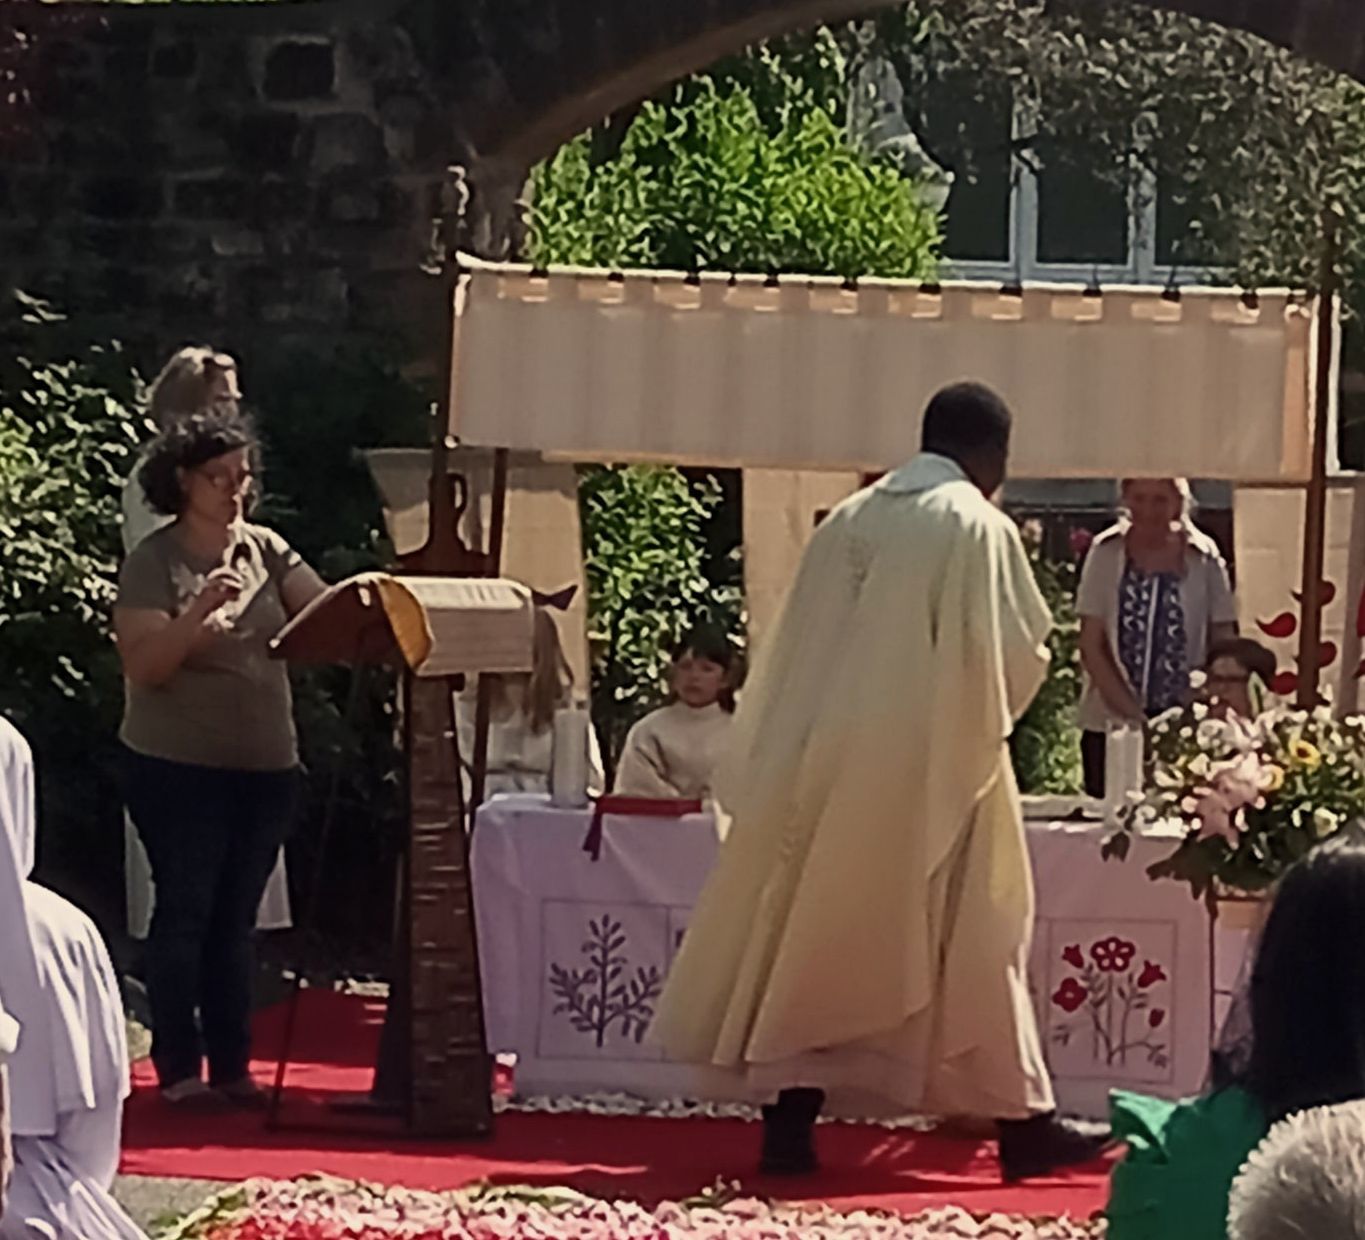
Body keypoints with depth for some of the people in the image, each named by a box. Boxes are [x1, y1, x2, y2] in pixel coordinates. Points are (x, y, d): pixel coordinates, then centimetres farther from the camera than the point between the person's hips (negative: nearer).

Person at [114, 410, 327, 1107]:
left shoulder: (268, 552, 7)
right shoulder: (153, 563, -7)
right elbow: (143, 665, -14)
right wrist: (200, 611, -28)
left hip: (267, 765, 5)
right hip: (181, 768, -5)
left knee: (235, 918, 9)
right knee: (185, 912, -3)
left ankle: (232, 1068, 14)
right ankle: (178, 1070, 2)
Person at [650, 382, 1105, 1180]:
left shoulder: (850, 520, 7)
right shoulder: (979, 527, -7)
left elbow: (797, 653, 9)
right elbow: (1018, 655, -8)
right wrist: (986, 707, 12)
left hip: (831, 762, 5)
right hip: (931, 769, -5)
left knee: (819, 936, 9)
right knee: (971, 938, 3)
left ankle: (790, 1122, 6)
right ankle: (1020, 1120, 7)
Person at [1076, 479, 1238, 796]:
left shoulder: (1204, 560, 0)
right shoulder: (1106, 553, -1)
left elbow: (1224, 647, 5)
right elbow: (1091, 647, -2)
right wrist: (1132, 714, -11)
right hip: (1111, 725, 0)